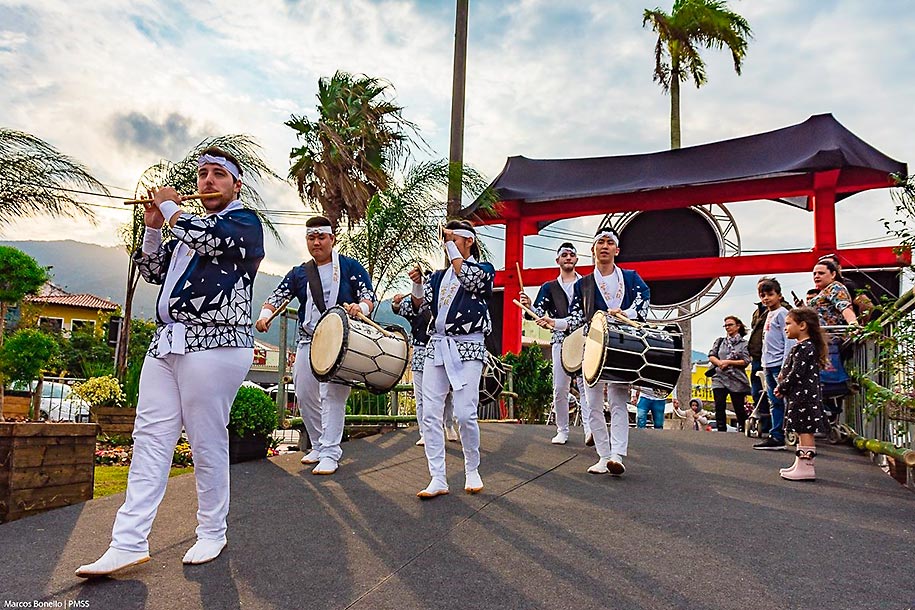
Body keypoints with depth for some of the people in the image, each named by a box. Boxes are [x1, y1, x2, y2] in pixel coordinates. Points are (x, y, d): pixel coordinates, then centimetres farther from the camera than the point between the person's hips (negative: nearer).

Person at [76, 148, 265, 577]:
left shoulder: (245, 222, 2)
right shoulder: (189, 226, 25)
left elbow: (205, 239, -18)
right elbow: (153, 273, 25)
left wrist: (169, 207, 0)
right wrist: (153, 226, 12)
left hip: (215, 346, -8)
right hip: (166, 344, 8)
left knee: (208, 444, -2)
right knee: (150, 438, 2)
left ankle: (212, 534, 13)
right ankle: (129, 543, 5)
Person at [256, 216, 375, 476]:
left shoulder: (350, 267, 1)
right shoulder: (299, 273, 13)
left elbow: (369, 297, -4)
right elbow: (278, 297, 4)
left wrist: (360, 308, -27)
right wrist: (265, 314, -17)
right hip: (308, 342, 5)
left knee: (333, 396, -11)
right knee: (304, 396, 9)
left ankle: (330, 453, -5)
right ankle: (319, 446, 26)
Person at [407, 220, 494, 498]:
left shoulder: (483, 269, 5)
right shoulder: (439, 275, 19)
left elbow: (467, 278, -17)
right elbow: (421, 306, 14)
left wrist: (452, 245, -9)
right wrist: (417, 284, -4)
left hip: (468, 348, -5)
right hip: (437, 346, 5)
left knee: (465, 414, -11)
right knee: (430, 414, -3)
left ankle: (472, 471, 12)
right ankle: (438, 479, 3)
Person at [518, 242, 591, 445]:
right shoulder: (549, 288, 15)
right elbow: (538, 314, 5)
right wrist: (528, 306, -16)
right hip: (560, 340, 2)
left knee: (585, 384, -14)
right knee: (559, 388, 2)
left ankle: (589, 428, -19)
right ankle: (562, 431, 11)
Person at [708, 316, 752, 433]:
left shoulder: (744, 343, 4)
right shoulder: (720, 341, 16)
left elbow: (745, 361, -6)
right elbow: (711, 356, 8)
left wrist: (728, 362, -12)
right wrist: (720, 363, -11)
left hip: (737, 380, -2)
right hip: (720, 378, 2)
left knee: (739, 407, 5)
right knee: (719, 406, -10)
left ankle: (742, 430, 21)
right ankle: (721, 430, -7)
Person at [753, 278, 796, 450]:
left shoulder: (782, 313, -6)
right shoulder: (769, 315, 20)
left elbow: (789, 341, -13)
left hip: (779, 364, -9)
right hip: (768, 365, 9)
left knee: (782, 401, -8)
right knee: (774, 403, 10)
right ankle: (776, 437, 14)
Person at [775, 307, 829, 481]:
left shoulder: (803, 347, -16)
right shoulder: (807, 346, 17)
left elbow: (797, 373, -21)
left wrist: (782, 388, -10)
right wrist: (783, 385, 8)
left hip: (802, 396, -10)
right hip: (801, 396, 10)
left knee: (805, 431, -6)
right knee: (802, 431, 14)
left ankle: (806, 467, -2)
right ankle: (800, 464, 21)